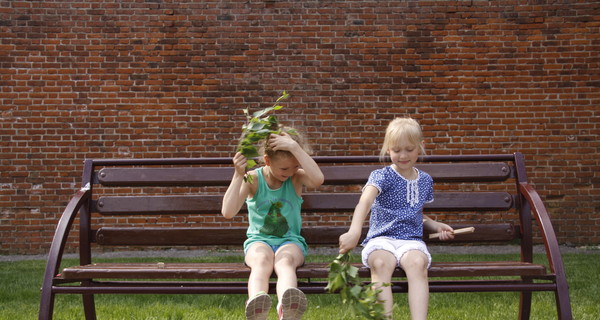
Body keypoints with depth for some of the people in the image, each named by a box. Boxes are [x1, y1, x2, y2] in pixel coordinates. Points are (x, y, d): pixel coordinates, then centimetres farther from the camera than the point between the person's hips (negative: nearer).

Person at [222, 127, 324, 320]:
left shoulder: (296, 177, 2)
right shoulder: (253, 179, 0)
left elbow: (318, 180, -23)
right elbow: (228, 212, -11)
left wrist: (295, 147, -24)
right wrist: (238, 175, -20)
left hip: (290, 241, 0)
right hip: (259, 240, 0)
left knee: (285, 260, -36)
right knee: (262, 259, -37)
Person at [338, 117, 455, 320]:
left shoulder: (425, 181, 18)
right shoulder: (382, 176, 1)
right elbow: (365, 201, -20)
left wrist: (436, 226, 12)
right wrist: (354, 231, -39)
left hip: (412, 240, 2)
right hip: (381, 238, -2)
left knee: (417, 263, -35)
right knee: (380, 263, -38)